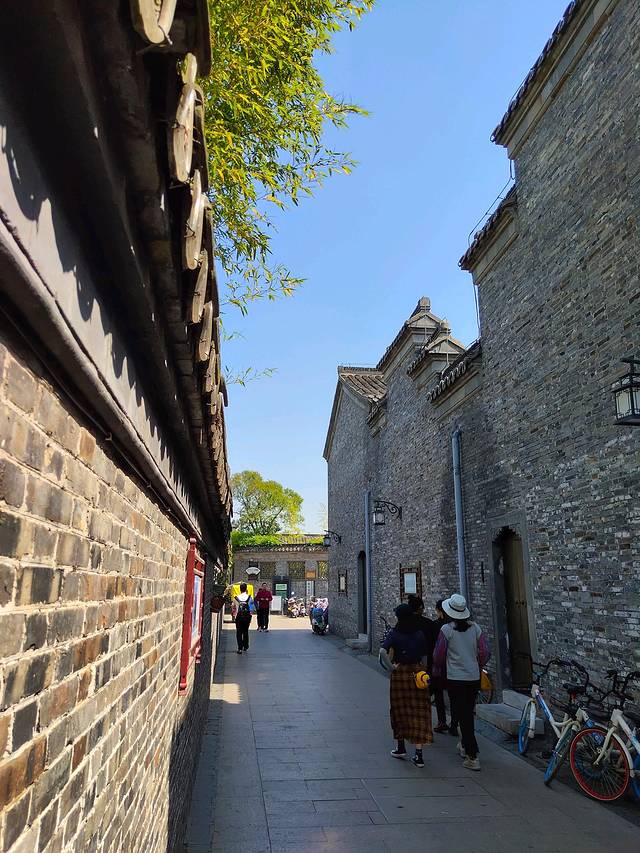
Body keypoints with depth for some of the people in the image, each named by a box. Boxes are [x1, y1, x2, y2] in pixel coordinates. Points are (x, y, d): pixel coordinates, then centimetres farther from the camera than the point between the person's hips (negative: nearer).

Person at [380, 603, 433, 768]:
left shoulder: (394, 634, -8)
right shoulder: (420, 635, 2)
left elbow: (383, 651, -20)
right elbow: (424, 659, 6)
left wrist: (390, 665, -5)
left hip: (399, 673, -2)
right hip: (418, 674, 2)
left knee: (400, 711, 13)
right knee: (418, 712, 4)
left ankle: (401, 747, 27)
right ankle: (419, 754, 2)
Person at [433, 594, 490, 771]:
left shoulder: (446, 629, -11)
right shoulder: (475, 628, 0)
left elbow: (439, 655, -5)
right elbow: (485, 653, 3)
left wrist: (438, 671, 13)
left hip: (455, 678, -4)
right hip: (474, 677, 5)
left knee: (462, 716, 1)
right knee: (468, 714, 20)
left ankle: (473, 757, 0)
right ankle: (465, 745, 35)